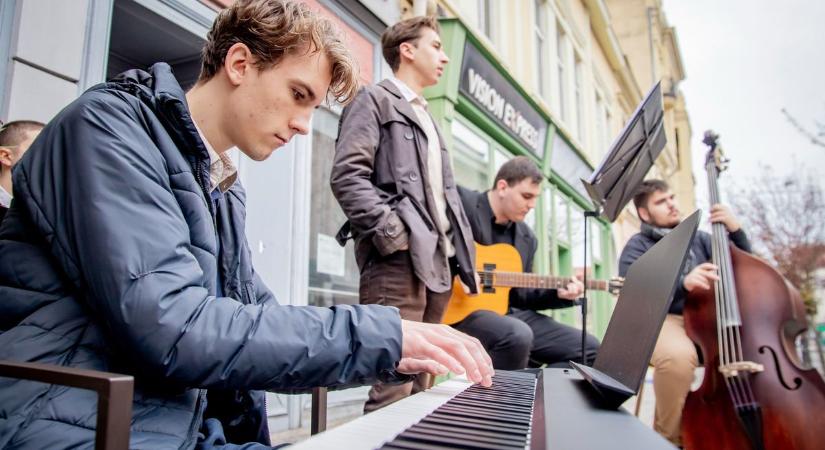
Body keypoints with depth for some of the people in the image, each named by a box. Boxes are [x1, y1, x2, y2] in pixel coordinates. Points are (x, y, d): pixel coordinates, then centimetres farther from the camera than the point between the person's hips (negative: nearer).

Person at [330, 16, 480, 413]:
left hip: (437, 264, 8)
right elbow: (346, 175, -10)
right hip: (397, 260, -8)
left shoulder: (428, 120, 29)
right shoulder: (375, 100, 4)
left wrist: (464, 257, 15)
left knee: (418, 387, 10)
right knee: (393, 389, -10)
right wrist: (393, 233, -18)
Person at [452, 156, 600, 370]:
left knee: (588, 348, 3)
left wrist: (557, 293, 2)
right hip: (459, 310, -7)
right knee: (518, 335, -38)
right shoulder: (461, 202, -9)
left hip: (511, 313, 8)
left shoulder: (527, 237, 14)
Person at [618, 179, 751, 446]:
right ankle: (669, 438, -16)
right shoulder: (638, 247, 4)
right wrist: (682, 284, -27)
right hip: (661, 321, -4)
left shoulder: (698, 238, 19)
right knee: (678, 354, -38)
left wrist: (735, 231, 1)